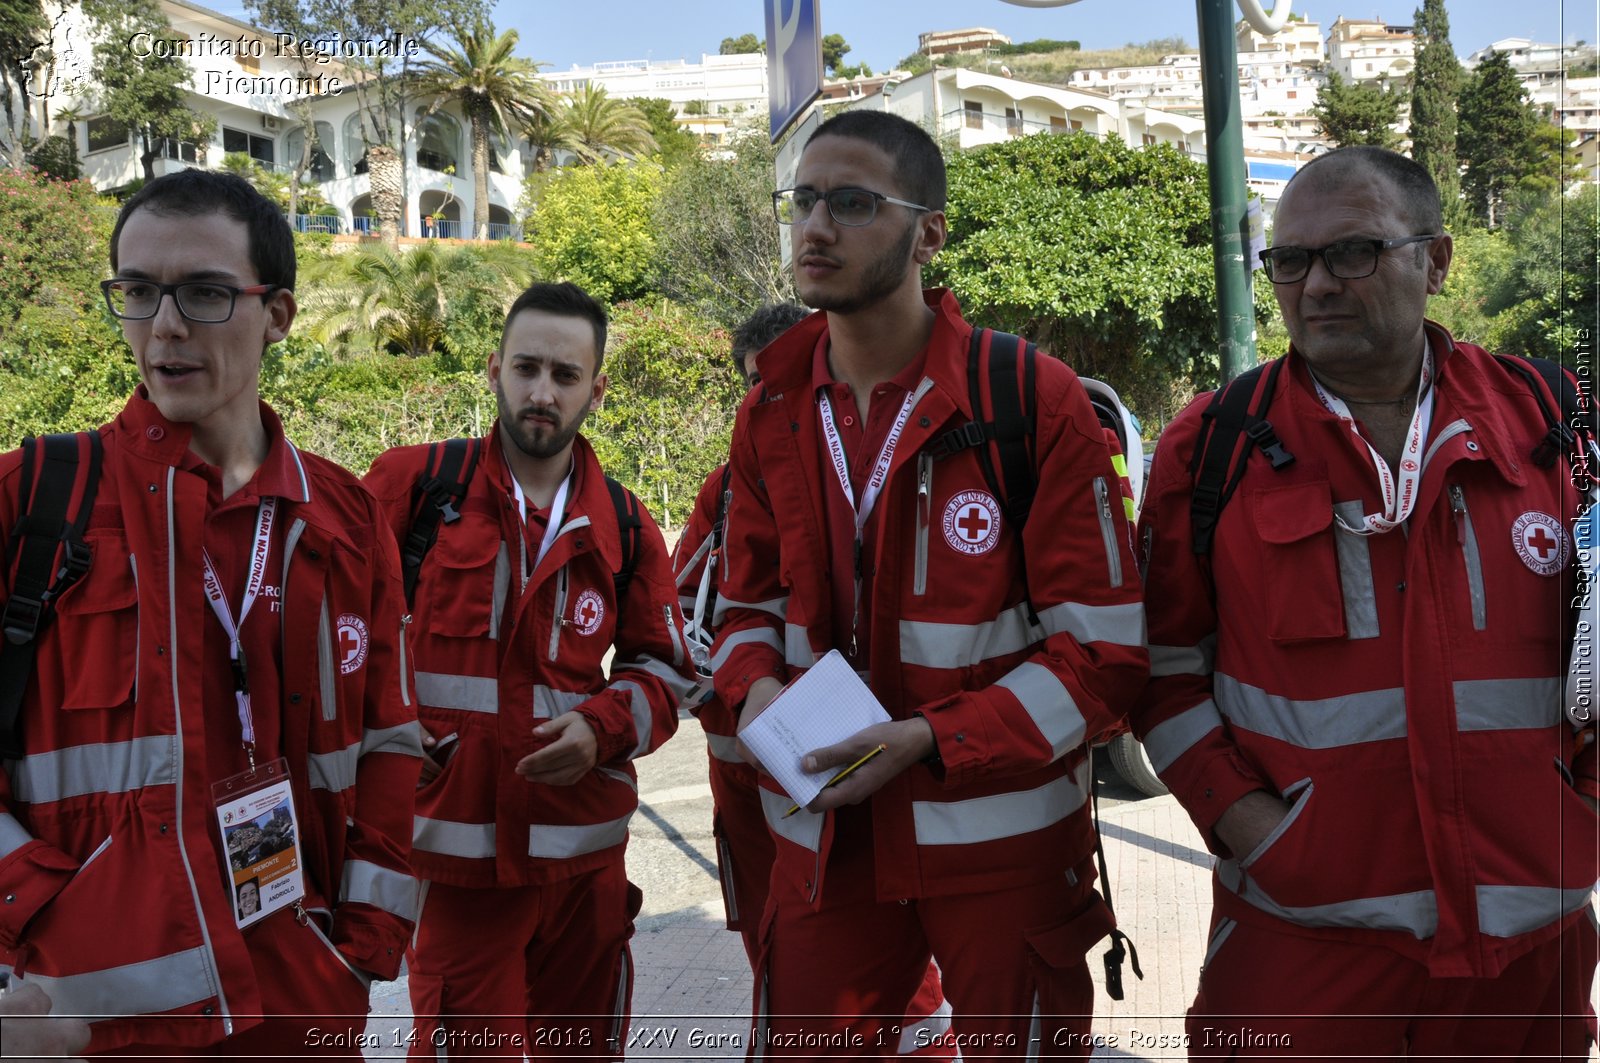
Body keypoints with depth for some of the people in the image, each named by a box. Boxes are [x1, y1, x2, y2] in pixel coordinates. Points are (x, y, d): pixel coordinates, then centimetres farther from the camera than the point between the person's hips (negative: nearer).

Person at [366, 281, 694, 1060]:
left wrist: (602, 727, -7)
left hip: (585, 851, 3)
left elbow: (663, 670, 13)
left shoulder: (625, 529, 6)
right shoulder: (410, 485, -2)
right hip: (456, 855, -3)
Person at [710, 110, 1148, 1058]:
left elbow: (1103, 650, -12)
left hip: (1000, 834, -3)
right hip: (825, 832, 4)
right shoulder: (773, 415, 4)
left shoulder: (1035, 402, -11)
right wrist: (754, 686, -9)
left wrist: (928, 740, -21)